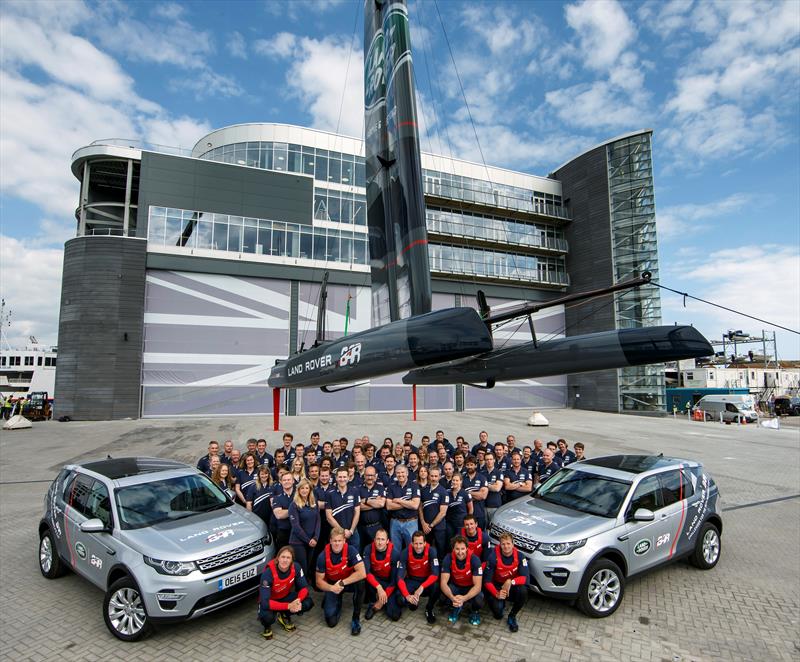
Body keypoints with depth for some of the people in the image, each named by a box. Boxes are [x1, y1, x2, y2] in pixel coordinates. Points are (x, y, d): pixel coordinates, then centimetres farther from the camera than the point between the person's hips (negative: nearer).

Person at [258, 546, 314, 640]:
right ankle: (267, 627, 4)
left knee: (308, 603, -19)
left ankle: (285, 616, 10)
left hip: (286, 596, 4)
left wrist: (298, 600, -35)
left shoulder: (296, 567, -21)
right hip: (269, 601, -4)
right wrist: (288, 606, -42)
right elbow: (265, 602, -34)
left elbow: (304, 587, -13)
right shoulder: (268, 573, -32)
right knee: (267, 616, -35)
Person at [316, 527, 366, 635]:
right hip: (332, 585, 1)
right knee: (331, 621, -14)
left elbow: (362, 573, -32)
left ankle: (356, 619, -13)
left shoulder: (351, 550, -24)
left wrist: (342, 583, -31)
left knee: (360, 582, -34)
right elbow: (319, 581, -10)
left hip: (349, 582, -1)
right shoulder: (323, 556, -19)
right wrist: (331, 588, -29)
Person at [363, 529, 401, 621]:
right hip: (374, 579, 1)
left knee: (394, 615, -19)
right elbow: (366, 572, -26)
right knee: (364, 579, -33)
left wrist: (382, 600, -16)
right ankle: (373, 602, -4)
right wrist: (379, 587, -40)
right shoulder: (368, 549, -18)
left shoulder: (395, 553, -22)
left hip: (389, 583, -1)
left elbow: (394, 579, -17)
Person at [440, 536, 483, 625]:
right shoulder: (448, 559, -22)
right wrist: (452, 597, -44)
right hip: (455, 586, 1)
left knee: (478, 599, -33)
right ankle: (456, 608, 5)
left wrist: (463, 598, -44)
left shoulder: (474, 560, -27)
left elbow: (478, 585, -28)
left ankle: (475, 611, 5)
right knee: (444, 595, -30)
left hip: (471, 588, -1)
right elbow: (443, 582, -24)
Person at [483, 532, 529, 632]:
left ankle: (512, 616, -5)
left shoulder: (519, 557, -16)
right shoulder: (493, 557, -20)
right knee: (497, 612, -26)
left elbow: (526, 578, -23)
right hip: (497, 587, -1)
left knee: (523, 591, -31)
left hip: (512, 587, 1)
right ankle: (501, 605, 14)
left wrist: (510, 582, -39)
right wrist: (496, 594, -34)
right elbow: (487, 580, -17)